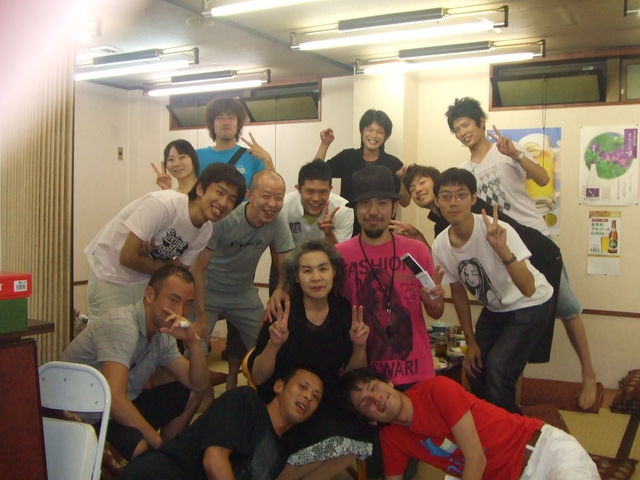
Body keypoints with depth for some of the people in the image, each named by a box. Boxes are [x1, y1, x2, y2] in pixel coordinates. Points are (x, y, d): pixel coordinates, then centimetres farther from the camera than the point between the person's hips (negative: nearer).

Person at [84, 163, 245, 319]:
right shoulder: (162, 205, -29)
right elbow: (128, 257, -26)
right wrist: (164, 268, -12)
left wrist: (152, 253, -24)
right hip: (110, 274, -6)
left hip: (145, 281, 6)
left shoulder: (205, 232, -8)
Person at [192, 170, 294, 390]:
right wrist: (201, 316, -21)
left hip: (244, 293, 4)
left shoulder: (278, 226, -17)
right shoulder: (222, 220, -27)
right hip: (208, 291, -3)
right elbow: (198, 269, -20)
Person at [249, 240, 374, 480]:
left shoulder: (345, 311, -2)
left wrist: (359, 347, -14)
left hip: (329, 406, 4)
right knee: (336, 439, -28)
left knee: (357, 440, -24)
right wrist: (274, 344, -28)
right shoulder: (282, 313, -11)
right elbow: (258, 378, -10)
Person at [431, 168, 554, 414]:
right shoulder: (440, 246, -13)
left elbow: (528, 289, -38)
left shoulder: (497, 231, -30)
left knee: (497, 372, -18)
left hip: (530, 306, -6)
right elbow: (458, 291, 3)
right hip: (494, 309, 6)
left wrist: (502, 249, -53)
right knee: (475, 370, 3)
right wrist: (471, 342, 5)